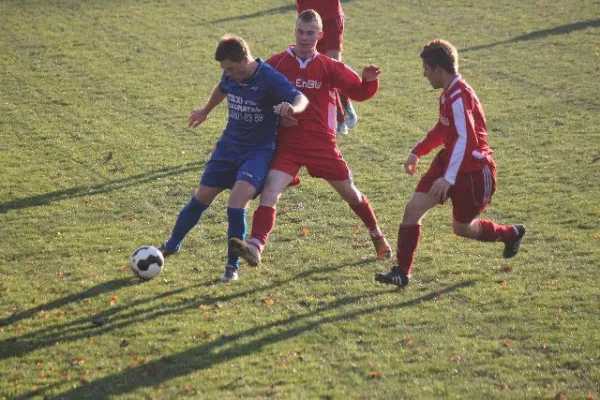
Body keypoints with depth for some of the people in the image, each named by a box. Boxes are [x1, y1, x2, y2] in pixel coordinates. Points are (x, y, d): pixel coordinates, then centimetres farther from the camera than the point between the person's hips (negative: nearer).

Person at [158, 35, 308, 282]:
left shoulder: (269, 78, -20)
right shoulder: (230, 76, -1)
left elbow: (302, 98, -29)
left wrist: (292, 108, -54)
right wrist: (206, 111, 40)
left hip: (259, 151, -6)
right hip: (229, 146, 6)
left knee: (236, 203, -22)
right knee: (200, 199, 10)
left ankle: (233, 265, -4)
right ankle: (171, 246, 31)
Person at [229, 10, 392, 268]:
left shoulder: (328, 67, 1)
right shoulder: (276, 64, 0)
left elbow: (358, 92, -3)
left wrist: (369, 81, -25)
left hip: (321, 144, 1)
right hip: (287, 145, 0)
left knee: (349, 191, 13)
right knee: (270, 191, -20)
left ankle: (377, 236, 36)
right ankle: (255, 247, -30)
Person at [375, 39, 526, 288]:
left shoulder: (458, 96, -24)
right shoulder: (448, 93, 6)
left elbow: (465, 140, -33)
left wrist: (448, 178, -38)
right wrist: (417, 153, 20)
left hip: (473, 170, -9)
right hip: (448, 160, 9)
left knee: (461, 228, 8)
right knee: (413, 209, -5)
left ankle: (511, 234, 35)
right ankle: (401, 272, 0)